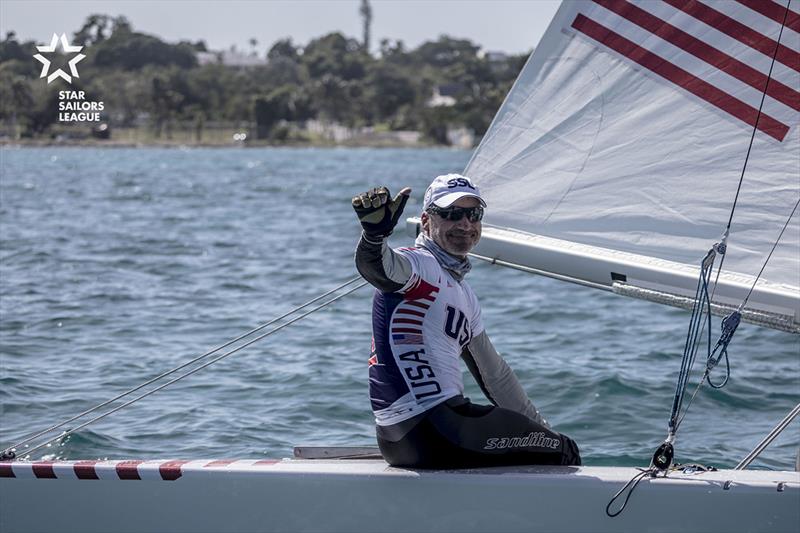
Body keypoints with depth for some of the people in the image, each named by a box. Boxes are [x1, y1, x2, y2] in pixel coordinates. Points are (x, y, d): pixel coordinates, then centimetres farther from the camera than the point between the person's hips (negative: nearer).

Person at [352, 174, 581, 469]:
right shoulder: (419, 263, -7)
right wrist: (374, 234, -54)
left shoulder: (465, 295, 22)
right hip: (427, 430, -10)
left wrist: (543, 430, 34)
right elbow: (377, 267, -31)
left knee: (554, 442, 27)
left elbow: (494, 373, 30)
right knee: (564, 453, -3)